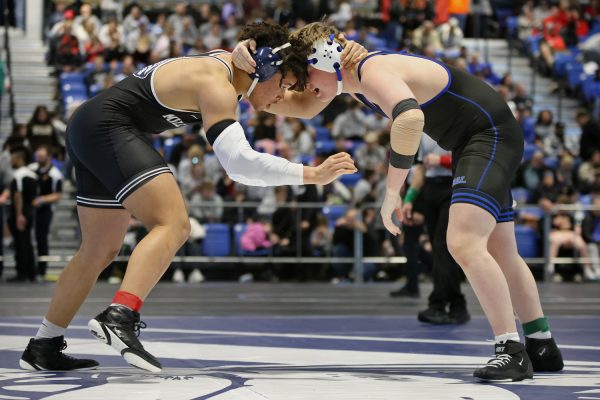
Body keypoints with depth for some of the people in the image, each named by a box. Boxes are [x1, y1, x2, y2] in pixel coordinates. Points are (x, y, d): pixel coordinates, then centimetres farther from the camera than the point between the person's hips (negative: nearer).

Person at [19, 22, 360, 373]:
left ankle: (43, 348, 23)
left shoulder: (225, 62, 10)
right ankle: (119, 317, -40)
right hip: (109, 127, -11)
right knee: (173, 225, -24)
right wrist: (313, 175, -31)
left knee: (100, 251, 16)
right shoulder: (216, 87, -19)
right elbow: (239, 162, -32)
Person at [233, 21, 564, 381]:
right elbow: (297, 106, 4)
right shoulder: (351, 78, 4)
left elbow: (410, 119, -46)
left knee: (464, 244, -24)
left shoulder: (375, 72, -26)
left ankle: (512, 352, -22)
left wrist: (391, 193, -38)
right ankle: (543, 348, 26)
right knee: (500, 255, 16)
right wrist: (252, 68, -11)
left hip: (491, 134, -11)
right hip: (473, 142, 11)